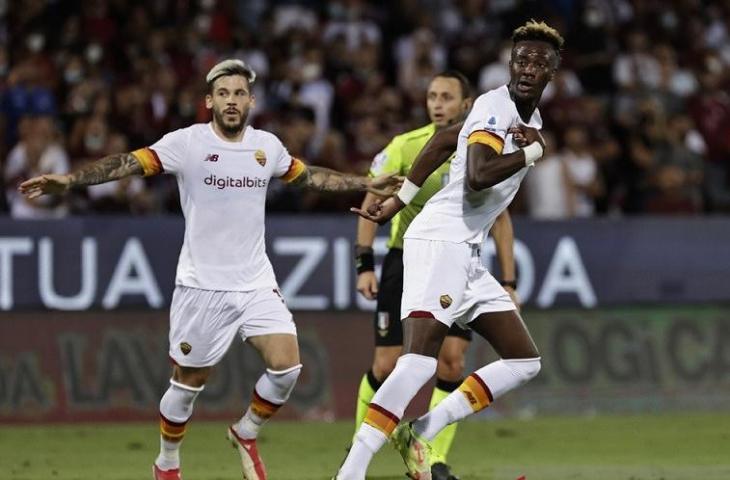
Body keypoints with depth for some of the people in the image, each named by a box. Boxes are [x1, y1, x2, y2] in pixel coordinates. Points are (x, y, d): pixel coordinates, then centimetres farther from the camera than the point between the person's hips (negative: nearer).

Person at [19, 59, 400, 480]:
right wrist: (68, 180, -30)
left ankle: (246, 434, 16)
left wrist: (367, 184, 25)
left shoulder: (267, 145, 5)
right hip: (201, 284, -4)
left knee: (286, 366, -11)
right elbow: (129, 163, -18)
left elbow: (307, 176, 23)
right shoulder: (187, 143, -9)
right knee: (189, 382, 4)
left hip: (256, 282, 4)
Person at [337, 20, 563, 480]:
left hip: (466, 254, 10)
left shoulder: (533, 118, 15)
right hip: (440, 241, -10)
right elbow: (478, 176, -27)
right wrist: (533, 151, -15)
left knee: (524, 361, 10)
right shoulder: (495, 106, -12)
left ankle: (420, 433, 4)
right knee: (419, 361, -23)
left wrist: (399, 200, 19)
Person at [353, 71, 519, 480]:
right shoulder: (406, 146, -10)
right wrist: (365, 265, -10)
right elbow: (372, 204, -2)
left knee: (452, 361, -12)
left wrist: (508, 282, 1)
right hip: (406, 258, -1)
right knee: (387, 365, -4)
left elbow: (500, 219, 5)